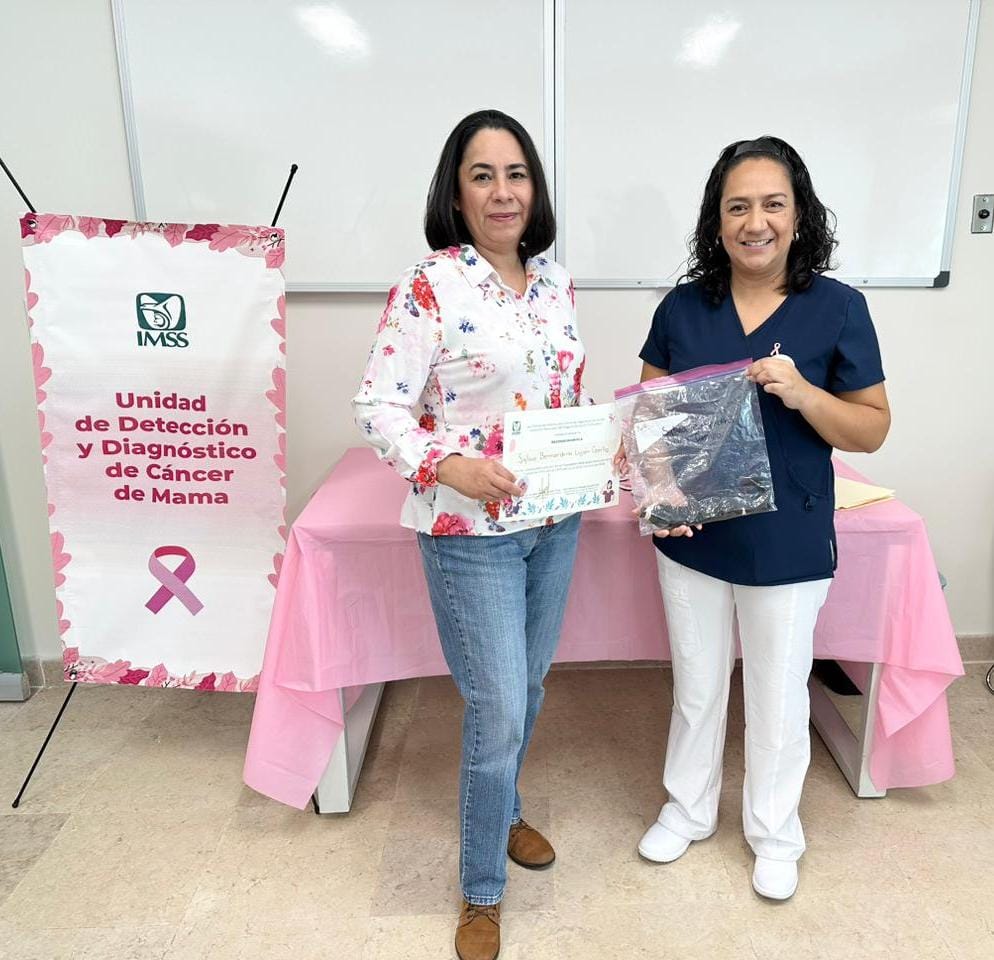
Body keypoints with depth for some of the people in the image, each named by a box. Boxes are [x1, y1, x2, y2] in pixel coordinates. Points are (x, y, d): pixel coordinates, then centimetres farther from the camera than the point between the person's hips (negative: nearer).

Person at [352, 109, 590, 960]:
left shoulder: (556, 281, 7)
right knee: (498, 712, 1)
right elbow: (378, 405, -14)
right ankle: (482, 890, 26)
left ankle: (501, 810, 49)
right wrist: (447, 465, -29)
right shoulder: (428, 288, -12)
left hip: (557, 520, 7)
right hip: (471, 531, -6)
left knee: (528, 686, 21)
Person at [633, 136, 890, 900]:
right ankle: (688, 809, 44)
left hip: (788, 543, -2)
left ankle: (775, 834, 42)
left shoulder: (838, 308, -8)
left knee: (778, 697, 16)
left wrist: (801, 392, -24)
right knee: (696, 686, 20)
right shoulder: (683, 307, -3)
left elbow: (873, 430, -5)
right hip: (692, 535, 2)